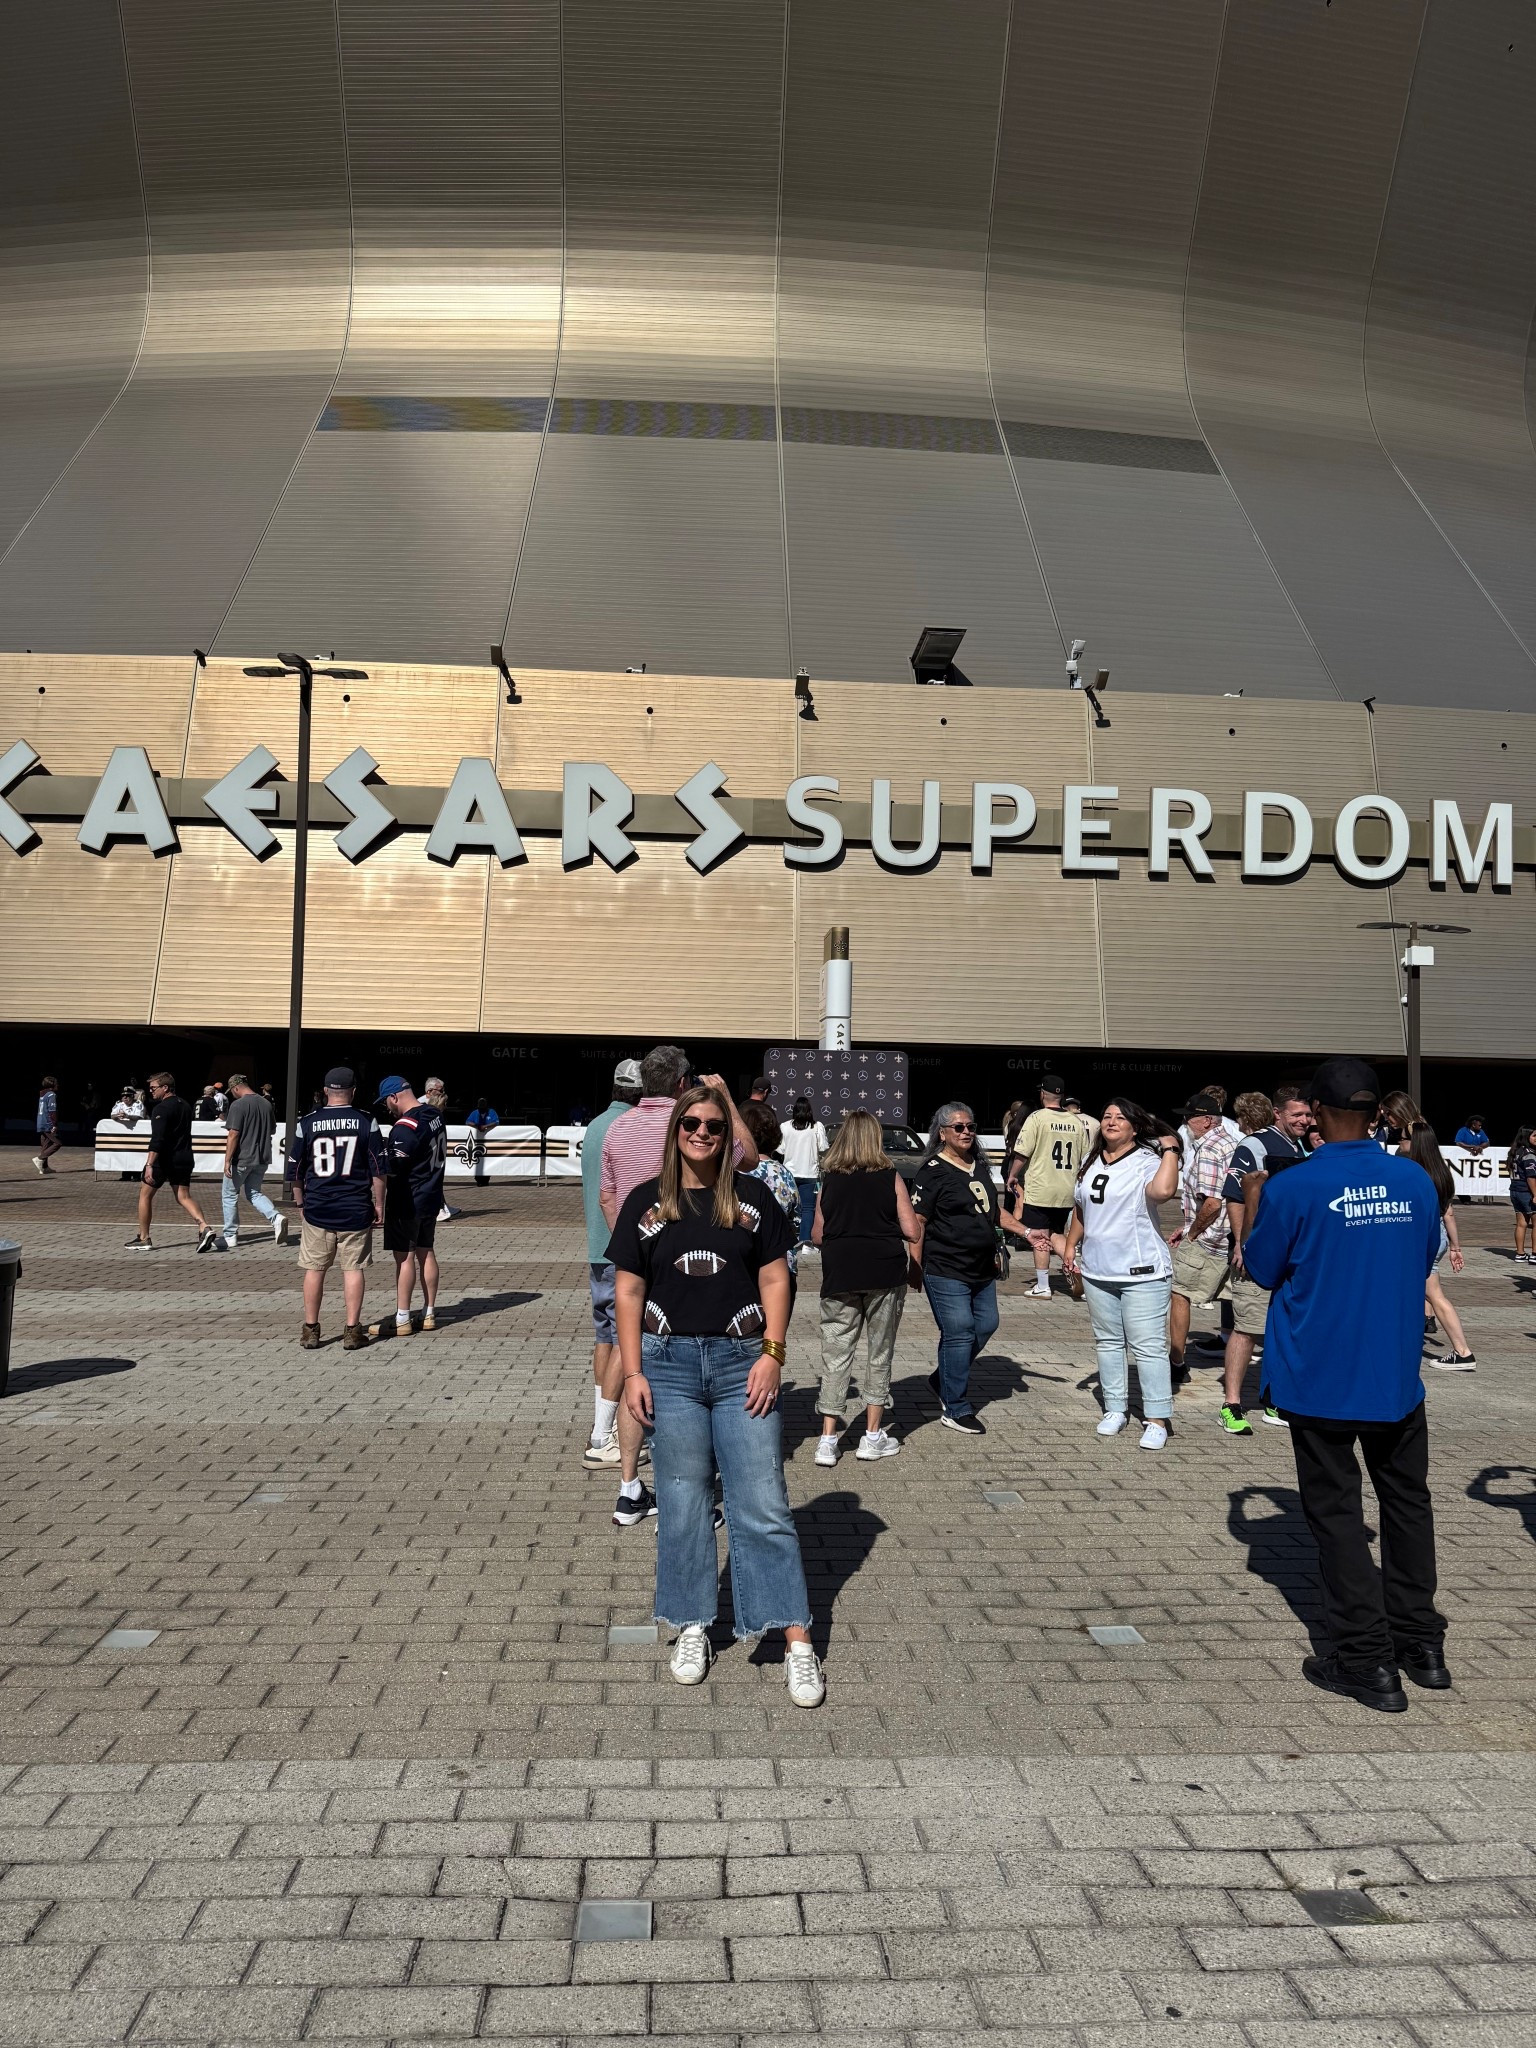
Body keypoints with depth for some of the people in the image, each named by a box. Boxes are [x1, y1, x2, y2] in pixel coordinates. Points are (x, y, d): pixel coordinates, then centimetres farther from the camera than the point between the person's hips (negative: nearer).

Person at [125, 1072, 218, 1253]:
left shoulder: (161, 1109, -13)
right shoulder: (186, 1106, 14)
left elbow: (157, 1139, -23)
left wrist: (150, 1165, -27)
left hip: (164, 1159, -7)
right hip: (184, 1160, 7)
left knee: (145, 1195, 11)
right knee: (184, 1197, 6)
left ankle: (143, 1239, 15)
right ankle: (204, 1228, -17)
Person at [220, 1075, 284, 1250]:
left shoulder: (238, 1105, -14)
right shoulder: (266, 1104, 7)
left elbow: (233, 1135, -18)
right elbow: (270, 1131, 17)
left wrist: (227, 1161, -15)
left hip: (241, 1159, -6)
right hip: (262, 1158, 6)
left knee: (230, 1195, 10)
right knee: (254, 1193, 17)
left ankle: (230, 1237, 15)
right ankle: (277, 1218, -8)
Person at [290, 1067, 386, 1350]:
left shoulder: (307, 1122, 0)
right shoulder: (367, 1122, -4)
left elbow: (296, 1172, 6)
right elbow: (378, 1170, -3)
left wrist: (301, 1205, 18)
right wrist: (379, 1205, 7)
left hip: (316, 1210, 1)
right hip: (355, 1210, -1)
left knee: (314, 1269, 10)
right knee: (353, 1269, 6)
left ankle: (310, 1330, 16)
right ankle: (352, 1331, 7)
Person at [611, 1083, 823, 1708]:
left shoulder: (752, 1199, 3)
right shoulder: (645, 1203, 4)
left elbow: (775, 1280, 4)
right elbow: (628, 1291, 4)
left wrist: (772, 1354, -7)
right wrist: (633, 1372, -2)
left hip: (742, 1363, -1)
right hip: (670, 1362, 1)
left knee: (763, 1505, -1)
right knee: (683, 1502, 9)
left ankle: (798, 1643, 5)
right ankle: (692, 1629, 25)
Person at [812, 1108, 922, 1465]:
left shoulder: (829, 1181, 2)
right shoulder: (891, 1178, -3)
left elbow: (818, 1235, 6)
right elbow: (912, 1233, -4)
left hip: (840, 1276, 1)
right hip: (885, 1275, -1)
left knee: (836, 1355, 7)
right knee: (880, 1353, 11)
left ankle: (828, 1438, 6)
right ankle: (873, 1436, 16)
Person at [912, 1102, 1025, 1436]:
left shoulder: (980, 1167, 13)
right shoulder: (934, 1171, -11)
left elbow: (994, 1210, 24)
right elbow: (917, 1222, -13)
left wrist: (1025, 1232, 14)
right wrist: (915, 1268, -17)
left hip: (982, 1269, 8)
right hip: (946, 1272, -8)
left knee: (986, 1325, 14)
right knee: (959, 1335, -6)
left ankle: (943, 1380, 33)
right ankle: (955, 1410, 7)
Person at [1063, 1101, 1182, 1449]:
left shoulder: (1147, 1161, -11)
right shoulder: (1091, 1164, 11)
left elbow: (1162, 1190, -33)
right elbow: (1080, 1209, 21)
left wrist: (1170, 1150, -22)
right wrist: (1071, 1245, 16)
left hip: (1143, 1273, -7)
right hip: (1097, 1272, 7)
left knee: (1149, 1347, -4)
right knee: (1107, 1342, 14)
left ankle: (1157, 1419, 3)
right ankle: (1115, 1408, 26)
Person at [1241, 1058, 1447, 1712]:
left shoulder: (1293, 1188, -17)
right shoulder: (1416, 1180, -3)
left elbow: (1260, 1269, -3)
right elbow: (1425, 1260, 13)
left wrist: (1252, 1198, 10)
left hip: (1322, 1382, -4)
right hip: (1397, 1377, 5)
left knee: (1338, 1516, 6)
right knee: (1407, 1504, 19)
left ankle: (1368, 1662, 10)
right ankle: (1421, 1644, 29)